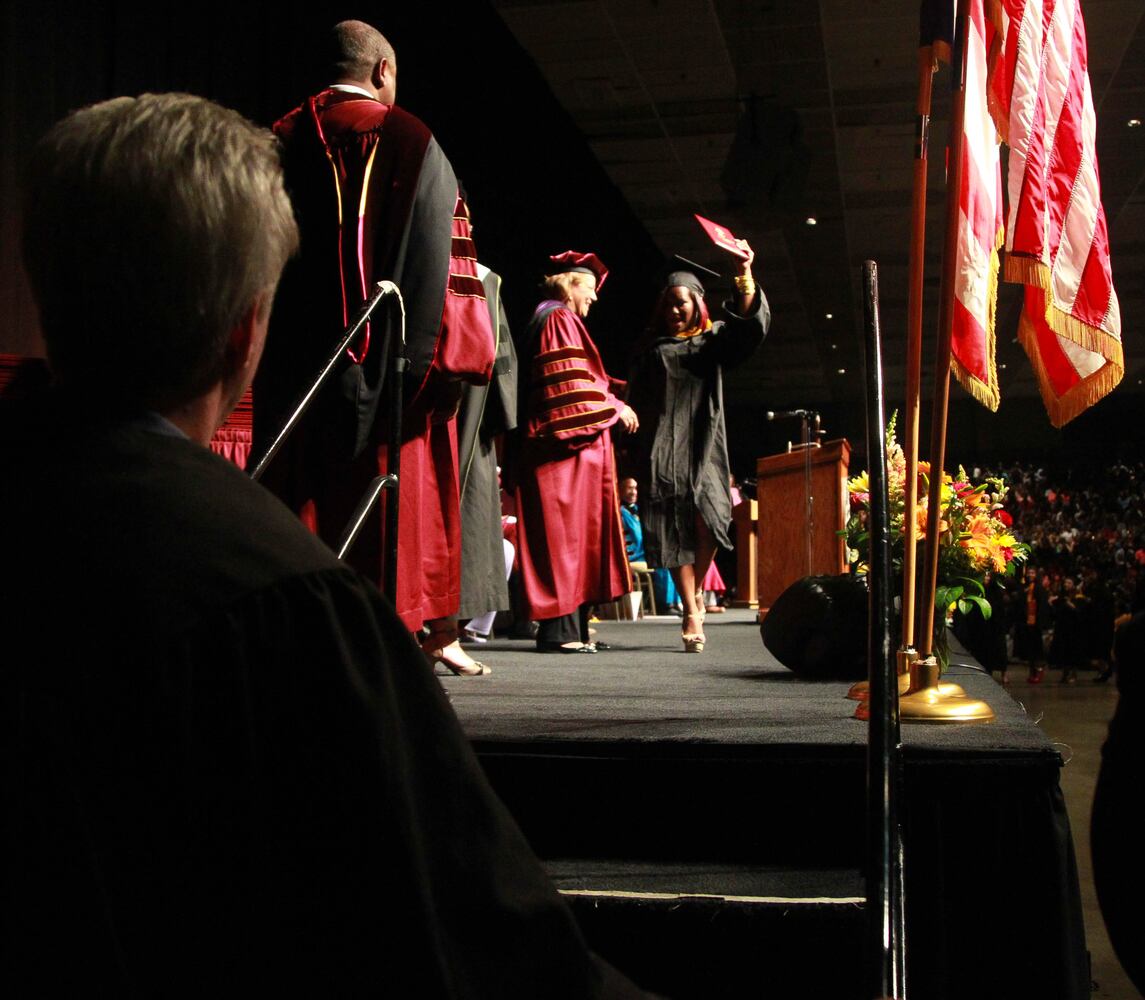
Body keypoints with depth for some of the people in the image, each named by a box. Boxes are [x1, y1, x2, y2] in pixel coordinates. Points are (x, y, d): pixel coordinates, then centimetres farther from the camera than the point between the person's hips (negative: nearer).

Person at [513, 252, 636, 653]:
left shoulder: (560, 321, 24)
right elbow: (572, 382, -16)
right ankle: (558, 630, -11)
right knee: (565, 533, -11)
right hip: (569, 444, -10)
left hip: (571, 446, 10)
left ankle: (572, 628, 9)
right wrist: (615, 407, -9)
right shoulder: (559, 320, -7)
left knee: (576, 535, 8)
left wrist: (617, 392, 18)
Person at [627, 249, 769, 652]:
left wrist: (745, 275, -18)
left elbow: (749, 323, -5)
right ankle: (692, 612, -3)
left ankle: (697, 590, 9)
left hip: (701, 444, -1)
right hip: (661, 448, 1)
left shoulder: (713, 339, 13)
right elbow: (638, 399, 17)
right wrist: (636, 452, 8)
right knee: (674, 528, -7)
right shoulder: (651, 347, 18)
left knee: (706, 520, -18)